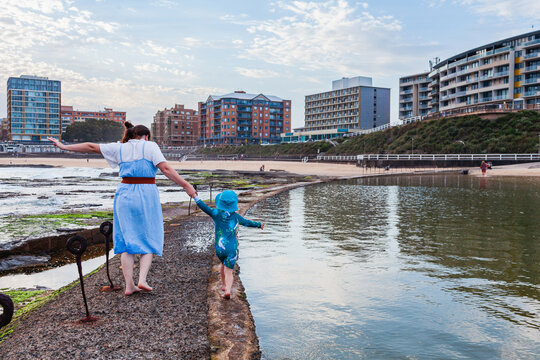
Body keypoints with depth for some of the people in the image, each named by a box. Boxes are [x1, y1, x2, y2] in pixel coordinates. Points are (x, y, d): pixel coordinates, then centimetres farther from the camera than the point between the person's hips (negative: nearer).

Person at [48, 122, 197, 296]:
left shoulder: (120, 148, 11)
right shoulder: (149, 146, 0)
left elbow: (91, 147, 16)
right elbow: (165, 169, -12)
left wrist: (64, 147, 27)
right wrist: (186, 185, -13)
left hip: (125, 194, 4)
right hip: (146, 195, -3)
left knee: (126, 239, 8)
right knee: (149, 239, 7)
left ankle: (129, 285, 7)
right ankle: (142, 280, -6)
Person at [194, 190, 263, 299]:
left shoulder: (216, 213, -3)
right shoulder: (236, 216, 4)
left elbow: (204, 207, -11)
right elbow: (247, 223, 17)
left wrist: (195, 196, 1)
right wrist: (259, 224, 34)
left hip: (219, 248, 1)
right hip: (232, 248, -1)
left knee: (223, 264, 30)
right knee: (229, 271, 2)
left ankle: (224, 285, 38)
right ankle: (227, 290, -20)